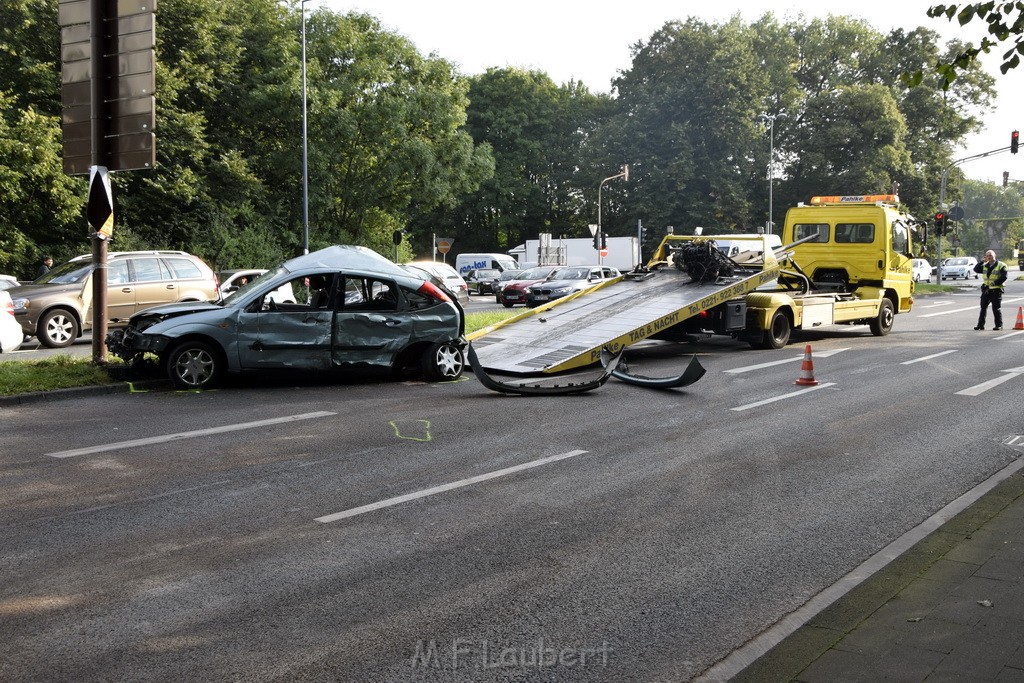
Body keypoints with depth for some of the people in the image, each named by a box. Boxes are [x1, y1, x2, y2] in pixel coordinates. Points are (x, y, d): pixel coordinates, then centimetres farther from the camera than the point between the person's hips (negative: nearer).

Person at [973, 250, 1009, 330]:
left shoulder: (1001, 265, -6)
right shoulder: (985, 265, 13)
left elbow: (1004, 277, -13)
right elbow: (976, 269, 3)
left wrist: (995, 283, -20)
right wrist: (982, 261, -5)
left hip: (996, 290, -6)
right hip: (986, 289, 6)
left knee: (996, 308, -5)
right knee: (983, 308, 6)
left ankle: (999, 325, 4)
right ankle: (981, 324, 11)